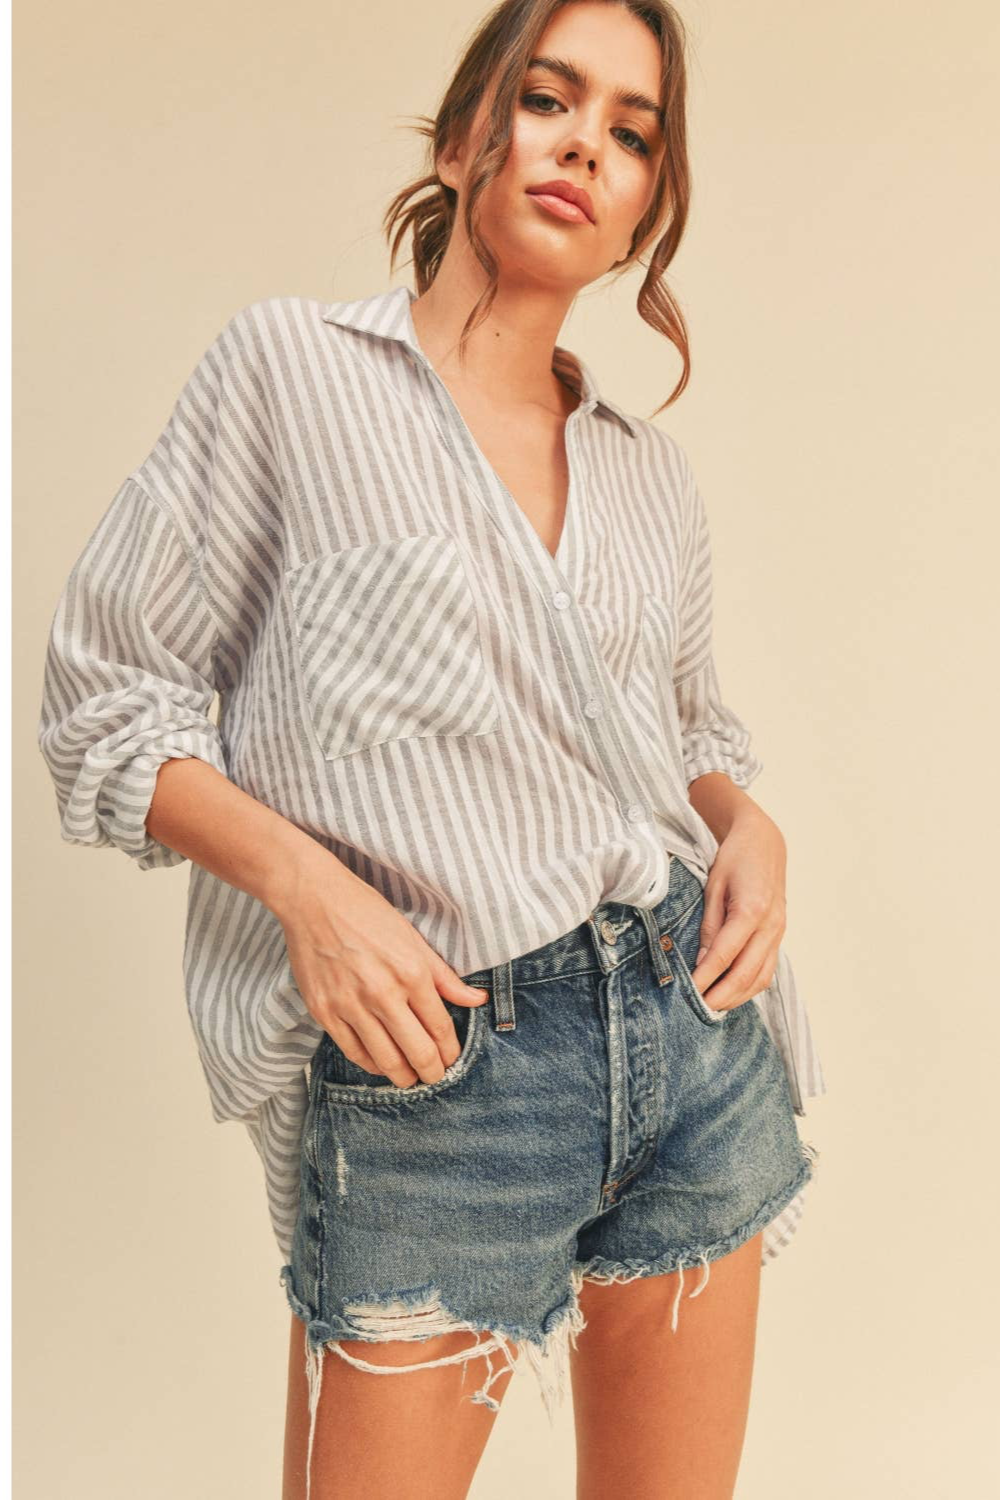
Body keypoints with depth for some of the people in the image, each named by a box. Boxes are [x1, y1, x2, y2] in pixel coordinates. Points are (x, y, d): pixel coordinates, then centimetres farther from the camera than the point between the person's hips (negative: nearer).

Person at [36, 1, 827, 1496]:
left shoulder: (651, 470, 10)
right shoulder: (287, 364, -2)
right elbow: (103, 700, -3)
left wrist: (751, 825, 0)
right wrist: (306, 883, -17)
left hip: (696, 1031, 5)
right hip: (427, 1066, -4)